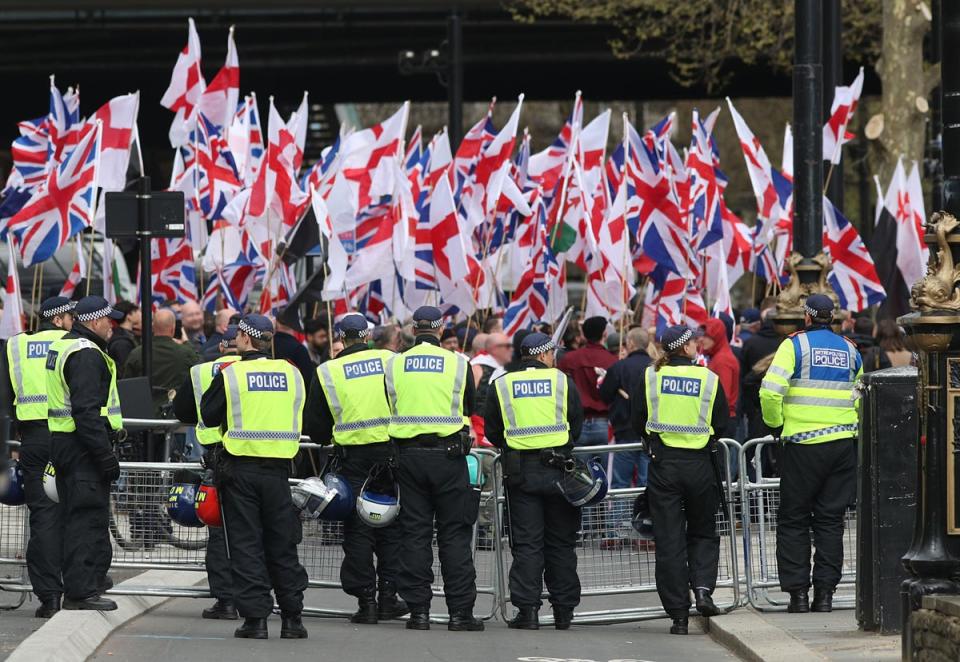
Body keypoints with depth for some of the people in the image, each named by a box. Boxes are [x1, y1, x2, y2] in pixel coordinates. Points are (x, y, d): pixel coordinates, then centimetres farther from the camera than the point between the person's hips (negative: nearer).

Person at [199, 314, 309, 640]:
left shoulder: (230, 374, -8)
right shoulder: (292, 373, 2)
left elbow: (208, 416, 0)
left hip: (240, 467, -3)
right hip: (278, 469, 3)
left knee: (245, 545, 2)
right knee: (282, 546, 11)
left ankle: (255, 617, -3)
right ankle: (292, 618, 12)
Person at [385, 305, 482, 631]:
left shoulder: (394, 364, 2)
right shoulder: (458, 364, -2)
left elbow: (387, 411, 10)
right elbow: (468, 409, 11)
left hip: (408, 454, 2)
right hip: (448, 455, -2)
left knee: (414, 533, 6)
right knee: (454, 534, 3)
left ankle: (418, 610, 4)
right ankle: (460, 611, 1)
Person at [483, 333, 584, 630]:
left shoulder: (501, 386, 3)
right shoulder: (562, 382, 0)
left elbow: (493, 432, 7)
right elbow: (577, 424, 6)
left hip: (520, 471, 0)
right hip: (558, 471, 0)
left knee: (526, 543, 2)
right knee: (561, 543, 8)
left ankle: (527, 608, -5)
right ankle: (563, 610, 11)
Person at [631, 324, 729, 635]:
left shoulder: (649, 377, -1)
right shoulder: (709, 379, -3)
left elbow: (637, 424, 4)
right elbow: (721, 425, 3)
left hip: (663, 466, 0)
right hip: (701, 465, 0)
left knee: (669, 540, 4)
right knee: (703, 531, 18)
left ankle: (678, 615, 2)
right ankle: (703, 588, -6)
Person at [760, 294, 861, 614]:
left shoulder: (795, 344, -3)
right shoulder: (849, 349, 10)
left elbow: (770, 391, -14)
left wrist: (776, 425, 0)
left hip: (802, 444, -4)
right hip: (843, 443, 4)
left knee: (794, 521, 5)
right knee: (830, 521, 8)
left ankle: (798, 592, -1)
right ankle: (825, 592, 4)